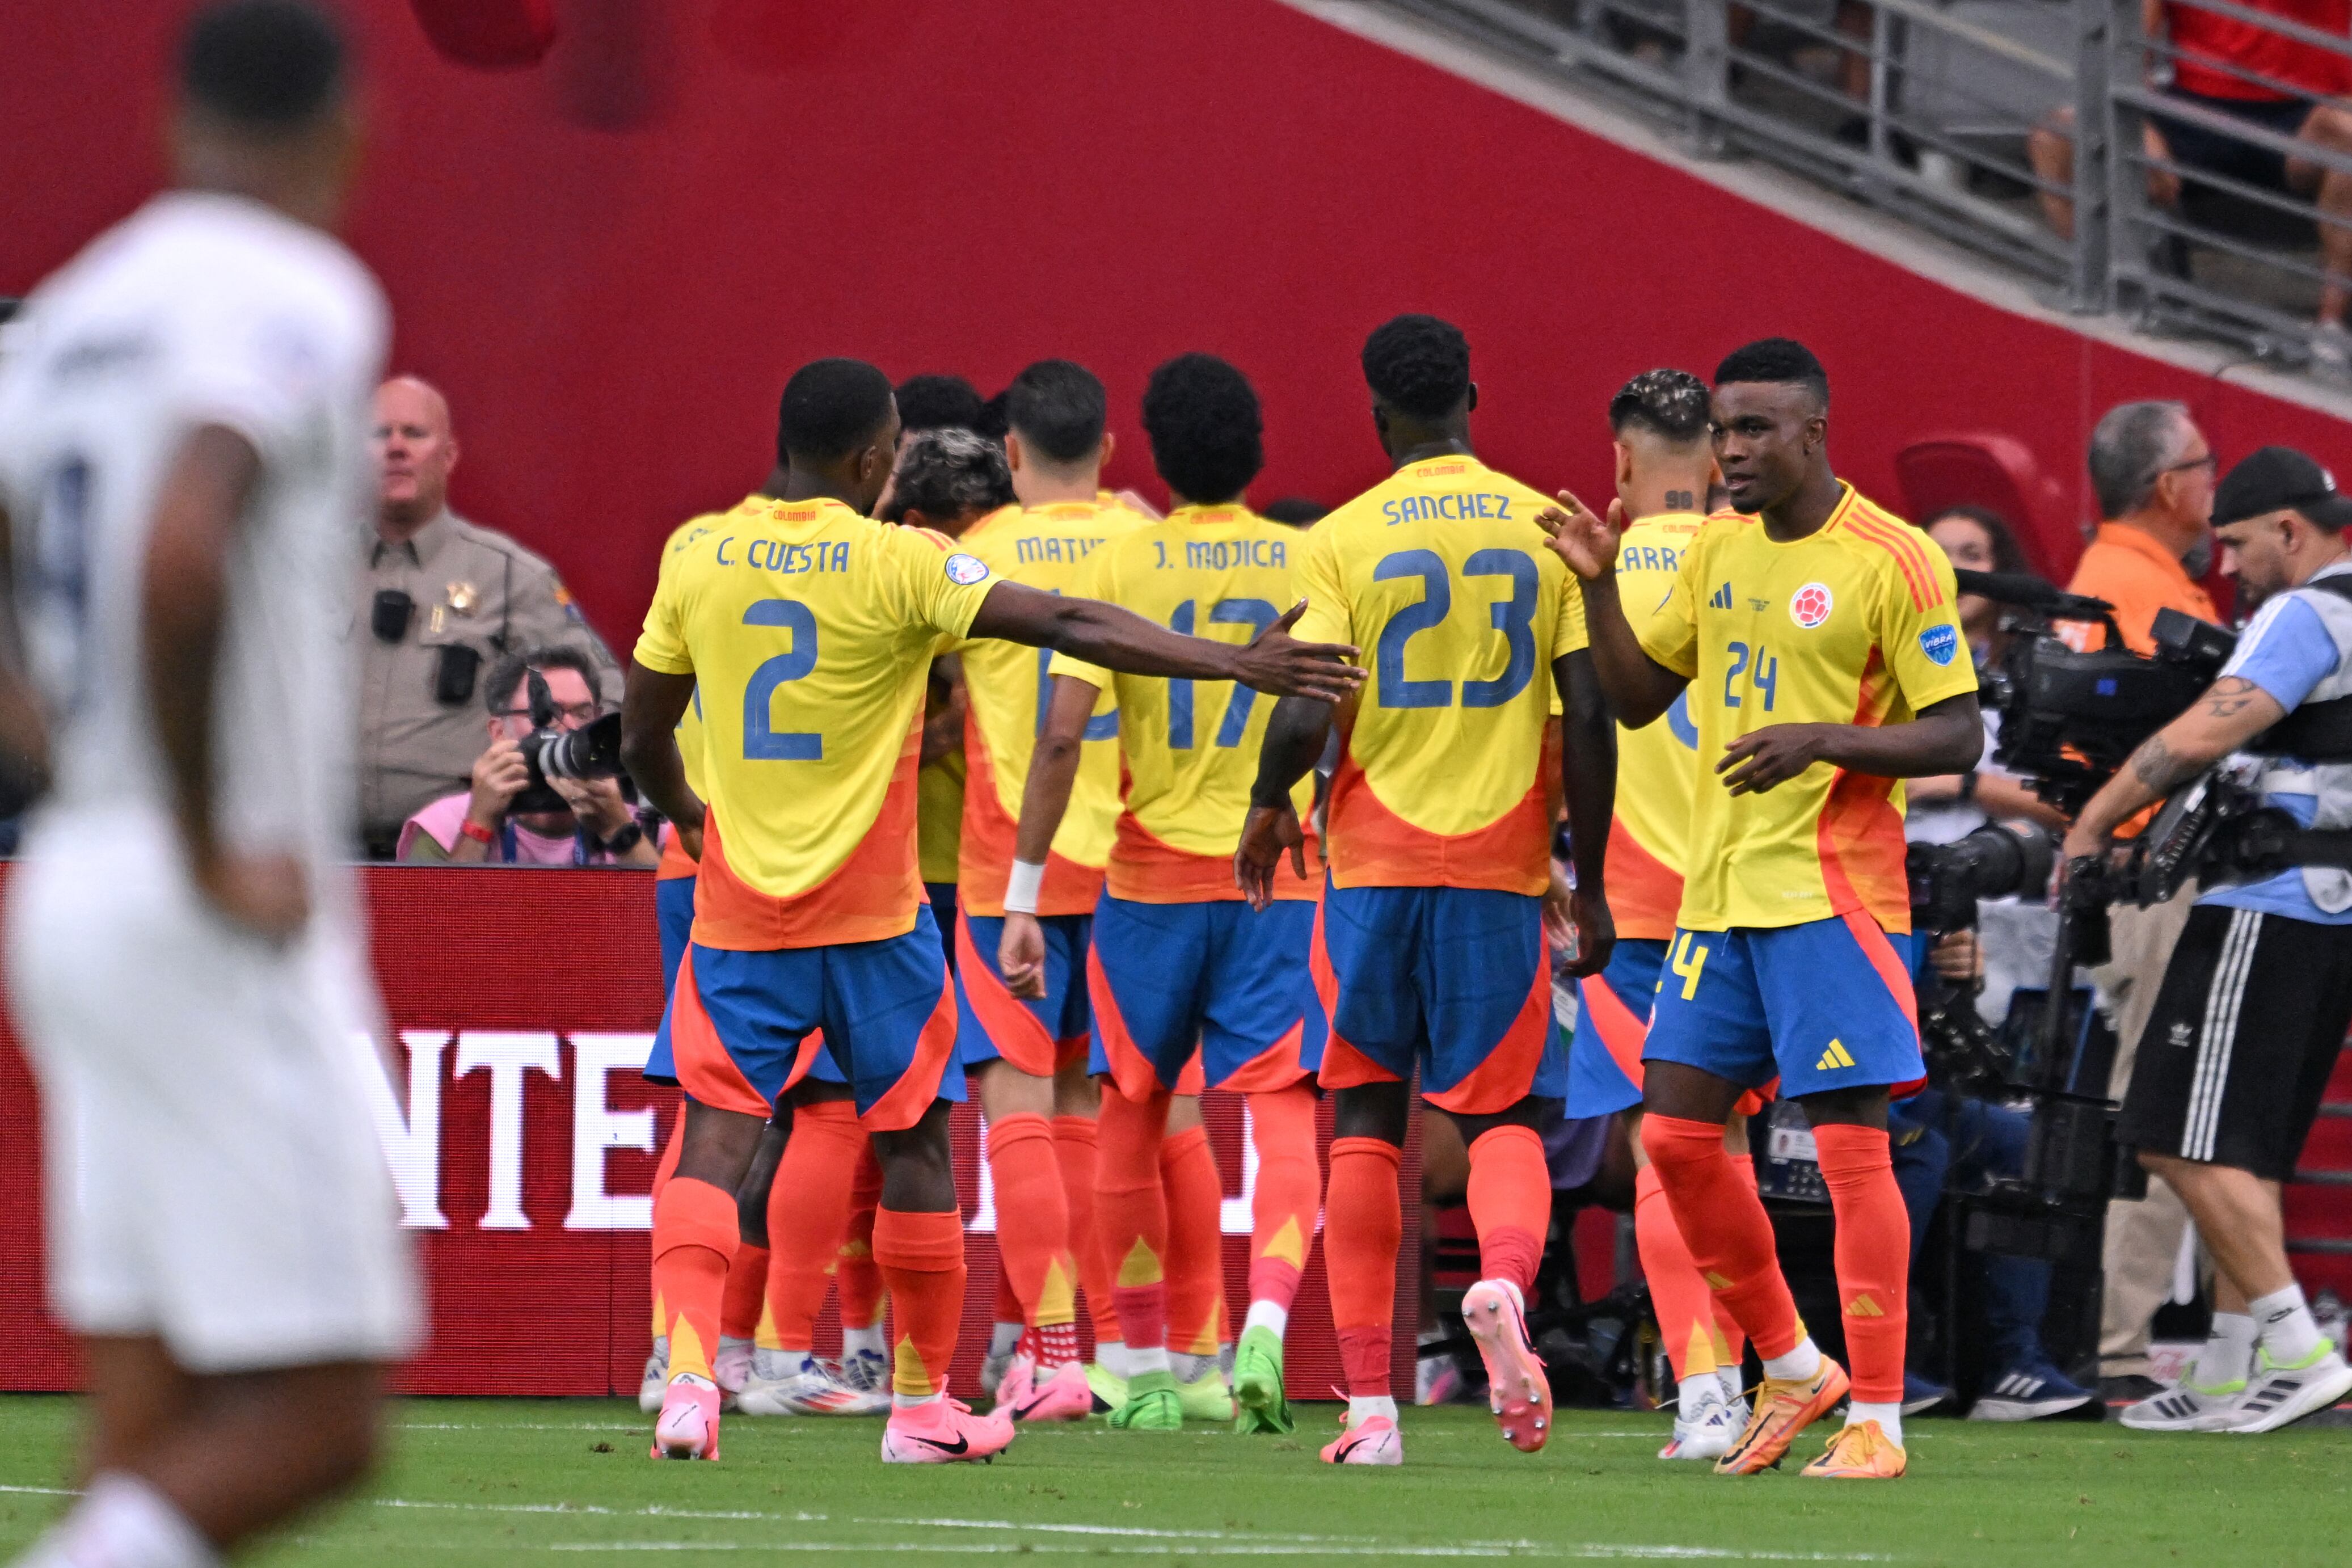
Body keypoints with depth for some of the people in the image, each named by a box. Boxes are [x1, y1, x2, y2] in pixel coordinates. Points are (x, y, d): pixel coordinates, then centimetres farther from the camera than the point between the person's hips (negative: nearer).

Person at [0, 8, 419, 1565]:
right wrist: (208, 845, -19)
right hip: (218, 921, -8)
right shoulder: (301, 301, -11)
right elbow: (180, 561, -27)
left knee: (151, 1425, 9)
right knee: (320, 1420, -6)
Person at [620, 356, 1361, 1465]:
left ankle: (688, 1373, -20)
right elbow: (1070, 626, -15)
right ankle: (921, 1404, 19)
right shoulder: (898, 564, -10)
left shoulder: (700, 564, 2)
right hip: (871, 910, -2)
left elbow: (642, 734, 12)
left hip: (738, 909, 2)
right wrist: (1237, 665, -15)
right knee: (913, 1140, 12)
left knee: (716, 1136, 0)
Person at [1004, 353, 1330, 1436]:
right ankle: (1265, 1328, -29)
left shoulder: (1120, 565, -4)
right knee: (1280, 1110, -4)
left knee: (1133, 1117, 14)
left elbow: (1062, 733, -10)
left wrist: (1024, 897, -8)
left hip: (1152, 878, 0)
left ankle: (1148, 1373, 18)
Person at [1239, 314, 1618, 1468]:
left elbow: (1307, 712, -12)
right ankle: (1502, 1283, -25)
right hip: (1501, 865, 1)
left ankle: (1369, 1404, 5)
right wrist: (1590, 882, 6)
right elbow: (1588, 716, -2)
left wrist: (1268, 806, 9)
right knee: (1505, 1115, 8)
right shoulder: (1548, 531, 1)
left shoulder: (1344, 540, -3)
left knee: (1365, 1122, 9)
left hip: (1373, 864, 0)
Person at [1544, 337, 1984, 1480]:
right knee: (1675, 1134, 6)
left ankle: (1876, 1419, -3)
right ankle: (1792, 1367, 21)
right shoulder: (1717, 552, 12)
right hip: (1719, 892, 7)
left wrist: (1820, 740, -23)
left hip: (1834, 893, -7)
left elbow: (1957, 738, -10)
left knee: (1849, 1145, -7)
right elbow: (1637, 696, 19)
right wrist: (1598, 583, 4)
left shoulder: (1891, 562, -9)